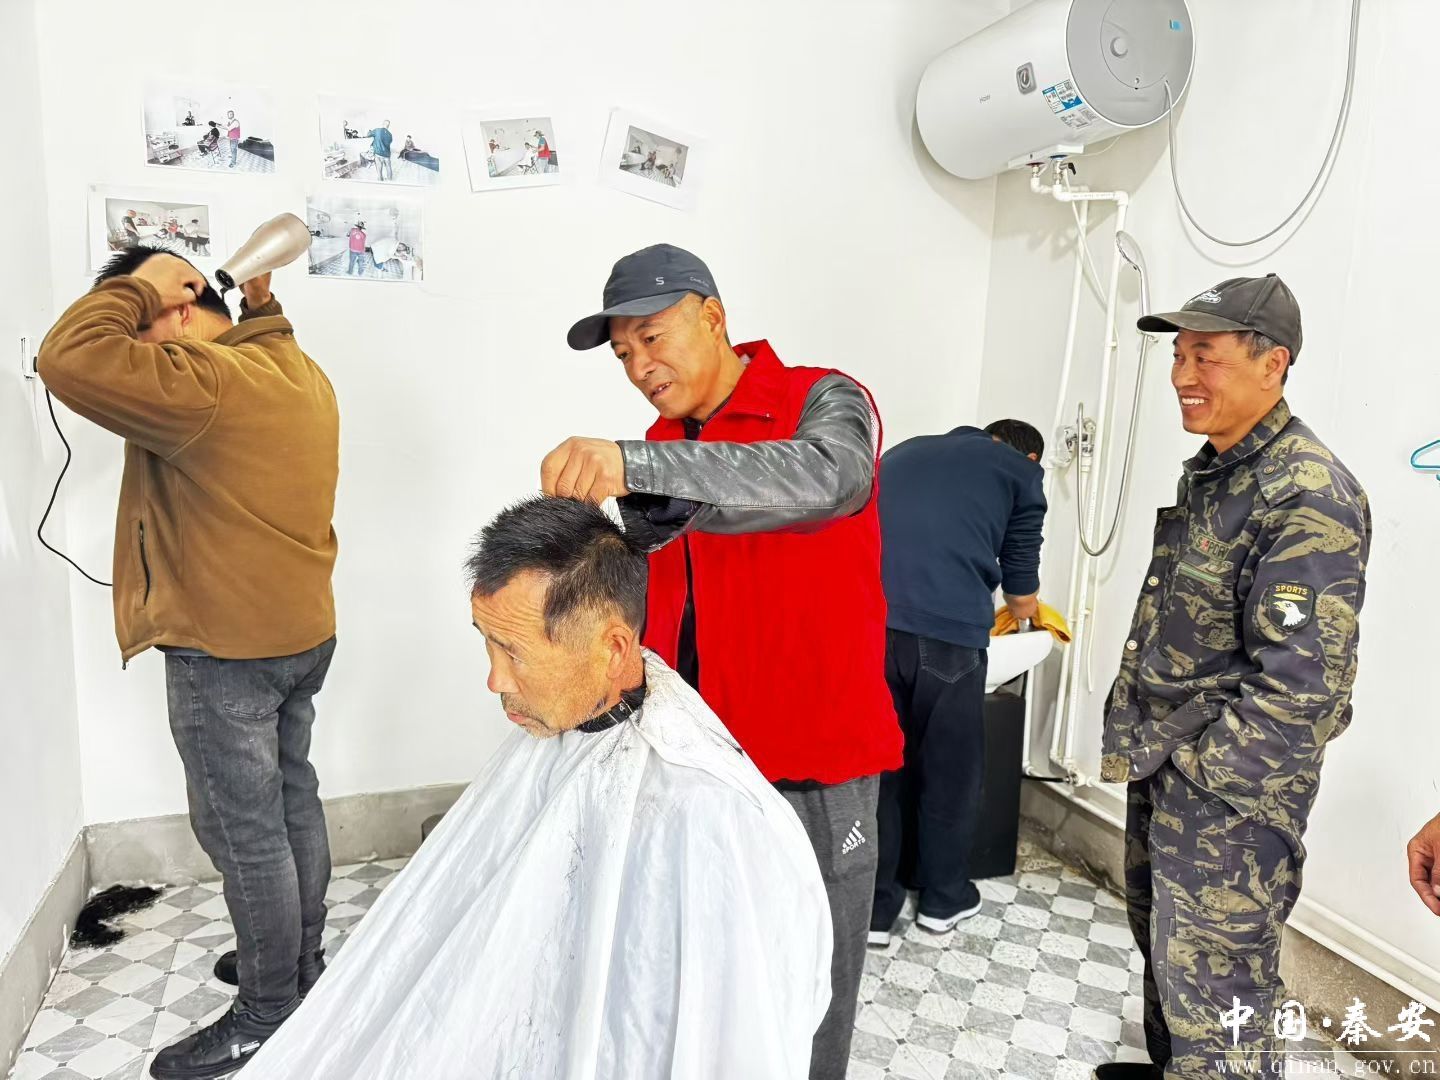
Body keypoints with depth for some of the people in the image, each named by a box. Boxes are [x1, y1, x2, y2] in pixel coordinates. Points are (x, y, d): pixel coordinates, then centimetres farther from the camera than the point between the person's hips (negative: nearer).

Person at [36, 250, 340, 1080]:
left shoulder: (204, 384, -21)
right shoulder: (300, 372, 8)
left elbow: (71, 360, -28)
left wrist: (136, 287, -15)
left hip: (227, 649, -9)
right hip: (303, 631, 10)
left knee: (244, 832, 4)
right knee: (291, 802, 20)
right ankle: (301, 962, 36)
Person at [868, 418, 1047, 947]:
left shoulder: (902, 452, 28)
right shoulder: (1022, 473, 16)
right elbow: (1022, 599, 18)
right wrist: (1022, 609, 43)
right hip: (945, 631, -3)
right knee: (950, 769, 17)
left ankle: (874, 907, 24)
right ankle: (943, 898, 34)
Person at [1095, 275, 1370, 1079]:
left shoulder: (1309, 496, -20)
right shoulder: (1210, 471, 9)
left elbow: (1300, 686, -25)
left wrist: (1192, 772, -16)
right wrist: (1138, 741, 13)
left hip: (1230, 795, -9)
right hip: (1165, 772, 9)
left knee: (1215, 998, 5)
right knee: (1164, 950, 25)